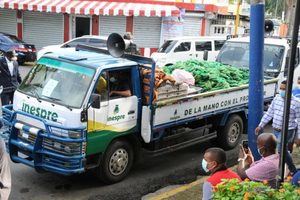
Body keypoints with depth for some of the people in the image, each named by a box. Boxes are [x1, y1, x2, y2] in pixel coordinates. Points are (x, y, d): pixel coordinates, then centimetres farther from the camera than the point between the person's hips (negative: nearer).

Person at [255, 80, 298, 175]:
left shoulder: (295, 103, -13)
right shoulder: (276, 98, 3)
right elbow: (269, 113, 10)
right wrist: (260, 125, 9)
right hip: (276, 130, 6)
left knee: (280, 151, -13)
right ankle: (293, 170, 29)